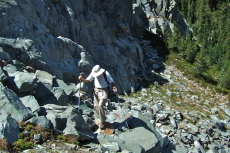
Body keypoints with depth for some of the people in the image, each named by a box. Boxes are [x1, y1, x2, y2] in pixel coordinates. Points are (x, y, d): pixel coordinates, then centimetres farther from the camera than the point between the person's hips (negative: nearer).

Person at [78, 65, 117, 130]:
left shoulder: (106, 73, -14)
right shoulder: (93, 73, -3)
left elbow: (112, 82, -13)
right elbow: (87, 80, -1)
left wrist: (115, 88, -33)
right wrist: (81, 79, -21)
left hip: (104, 91, -5)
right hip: (96, 90, 5)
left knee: (100, 105, -22)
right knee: (96, 106, -1)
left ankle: (102, 122, -10)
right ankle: (100, 119, 22)